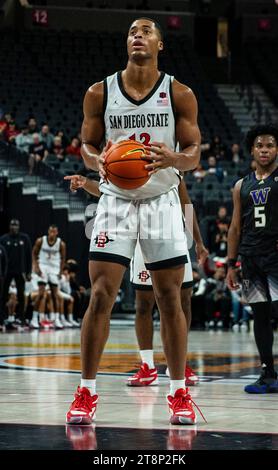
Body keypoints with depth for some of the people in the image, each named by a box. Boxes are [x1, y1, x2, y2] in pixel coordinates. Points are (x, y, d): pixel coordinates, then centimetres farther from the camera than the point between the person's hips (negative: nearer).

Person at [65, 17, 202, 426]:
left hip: (163, 201, 0)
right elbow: (87, 145, 6)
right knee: (100, 296, -6)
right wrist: (97, 160, -18)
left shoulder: (180, 94, -2)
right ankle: (86, 392, 2)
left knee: (170, 299, 2)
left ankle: (179, 392, 12)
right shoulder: (100, 93, 0)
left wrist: (171, 158, -25)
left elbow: (194, 154, -2)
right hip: (116, 200, 0)